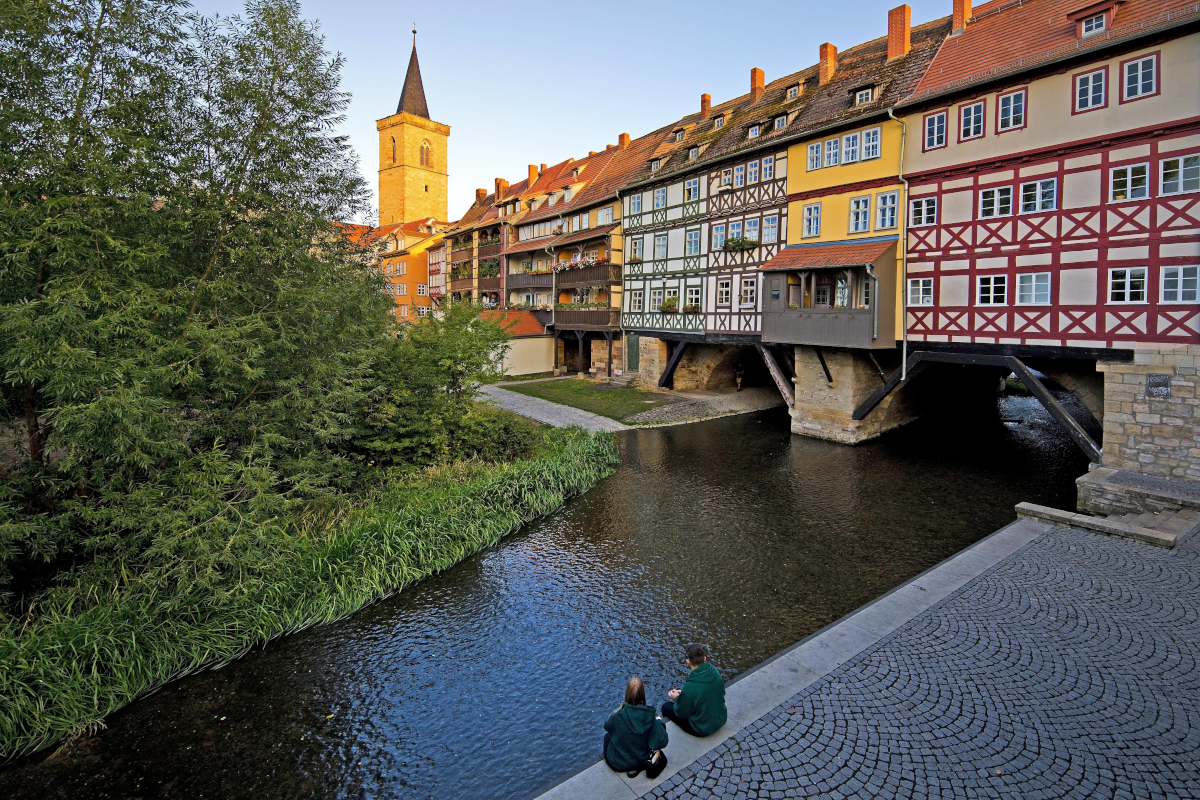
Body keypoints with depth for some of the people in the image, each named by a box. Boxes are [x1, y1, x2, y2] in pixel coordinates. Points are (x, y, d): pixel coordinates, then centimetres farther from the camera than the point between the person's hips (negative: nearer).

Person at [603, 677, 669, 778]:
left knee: (608, 734, 26)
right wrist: (660, 722, -4)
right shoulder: (650, 715, -24)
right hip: (641, 760, 1)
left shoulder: (618, 715, -29)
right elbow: (661, 742, -18)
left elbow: (607, 726, -6)